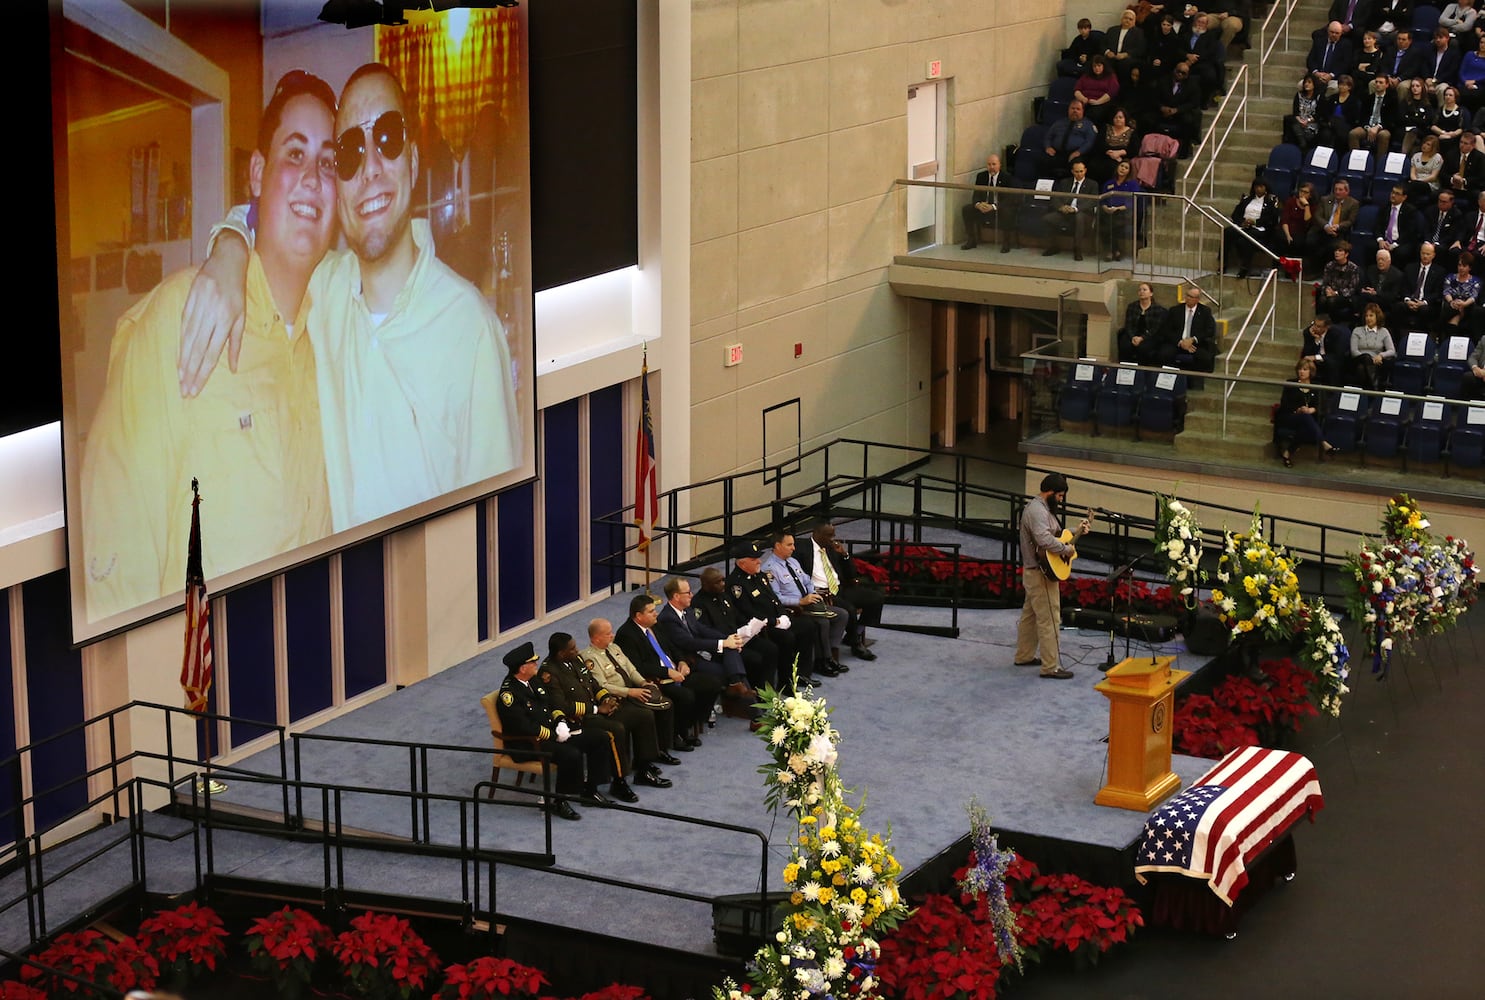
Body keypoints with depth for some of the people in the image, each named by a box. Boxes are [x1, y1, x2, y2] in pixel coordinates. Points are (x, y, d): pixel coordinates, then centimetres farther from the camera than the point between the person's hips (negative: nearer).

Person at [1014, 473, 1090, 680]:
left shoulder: (1038, 507, 14)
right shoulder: (1037, 511, -21)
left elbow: (1054, 534, 20)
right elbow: (1044, 539, -34)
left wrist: (1075, 533, 12)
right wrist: (1067, 549, -23)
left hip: (1034, 572, 11)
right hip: (1042, 573, -11)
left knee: (1030, 615, 20)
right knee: (1049, 619, -7)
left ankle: (1024, 656, 30)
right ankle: (1050, 667, -5)